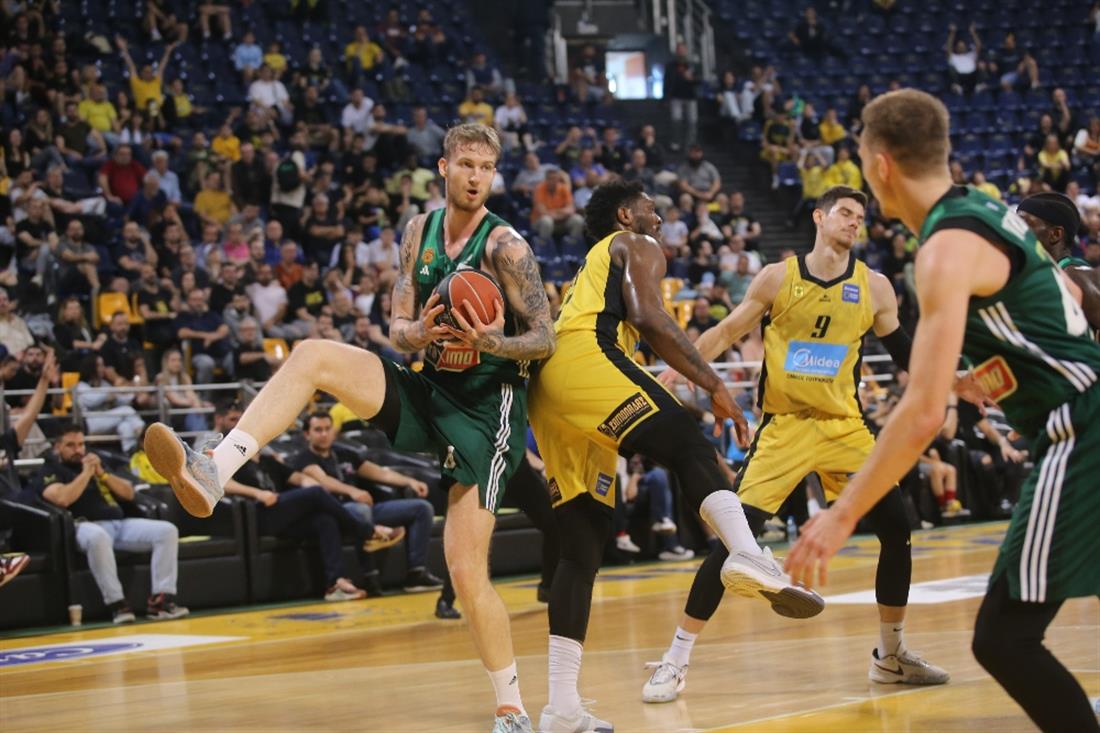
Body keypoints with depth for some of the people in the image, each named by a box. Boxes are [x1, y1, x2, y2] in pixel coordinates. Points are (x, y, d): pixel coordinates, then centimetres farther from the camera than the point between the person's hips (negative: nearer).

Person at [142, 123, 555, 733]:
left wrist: (488, 341, -32)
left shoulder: (505, 246, -12)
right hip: (430, 389, 6)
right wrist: (419, 332, -18)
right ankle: (211, 475, -31)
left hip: (485, 410, -5)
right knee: (313, 356, -18)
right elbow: (397, 328, 6)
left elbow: (545, 339, -13)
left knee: (467, 572, -10)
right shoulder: (418, 232, 5)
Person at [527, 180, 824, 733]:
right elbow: (647, 317, -5)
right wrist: (714, 384, -6)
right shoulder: (638, 247, 15)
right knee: (691, 449, -16)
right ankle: (750, 558, -46)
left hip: (547, 387, 8)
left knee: (581, 549, 6)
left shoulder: (594, 265, 40)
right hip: (587, 357, -8)